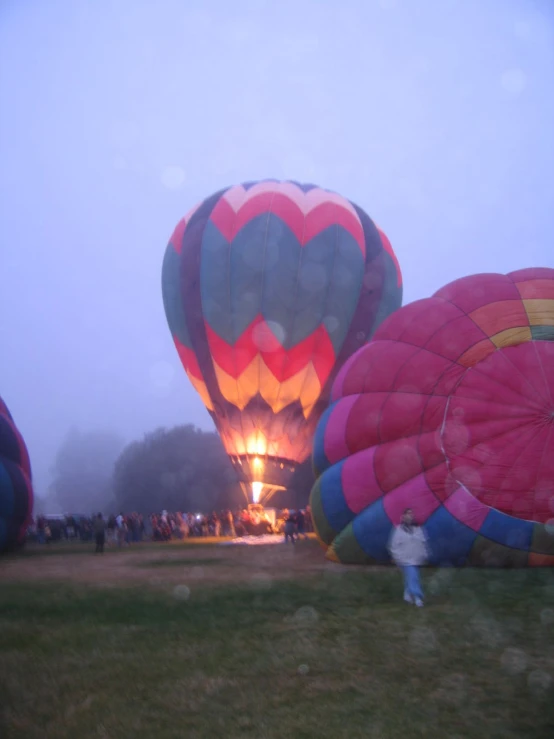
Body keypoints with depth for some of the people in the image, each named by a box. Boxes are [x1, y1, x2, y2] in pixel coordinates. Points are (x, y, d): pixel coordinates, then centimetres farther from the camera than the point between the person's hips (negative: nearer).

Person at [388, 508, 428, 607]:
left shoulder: (418, 529, 10)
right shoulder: (398, 530, -3)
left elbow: (424, 543, 16)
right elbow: (393, 545, -3)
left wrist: (424, 555, 11)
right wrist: (396, 557, -7)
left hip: (417, 560, 5)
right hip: (406, 560, -5)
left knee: (410, 578, 12)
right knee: (412, 578, -15)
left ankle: (408, 596, 26)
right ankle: (417, 597, -18)